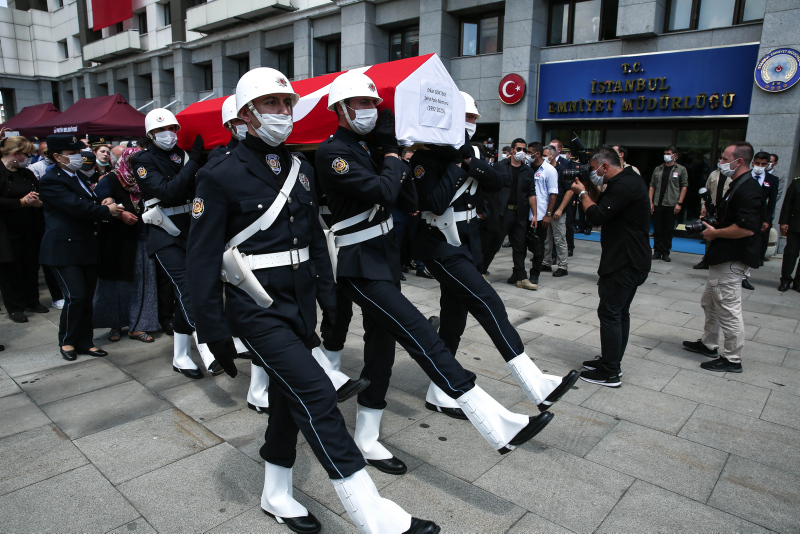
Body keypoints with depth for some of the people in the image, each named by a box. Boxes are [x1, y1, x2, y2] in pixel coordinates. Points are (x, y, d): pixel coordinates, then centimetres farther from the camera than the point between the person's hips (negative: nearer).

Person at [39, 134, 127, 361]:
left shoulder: (81, 177, 16)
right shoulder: (50, 181, -11)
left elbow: (94, 204, 15)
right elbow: (77, 206, -21)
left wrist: (118, 211, -4)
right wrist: (107, 210, -9)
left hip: (87, 248, 8)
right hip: (64, 248, -8)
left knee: (87, 297, 9)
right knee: (76, 296, -10)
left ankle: (84, 342, 19)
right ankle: (66, 341, 11)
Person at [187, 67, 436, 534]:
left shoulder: (301, 169, 9)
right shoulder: (221, 175, -9)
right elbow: (203, 258, -10)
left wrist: (329, 298, 10)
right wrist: (215, 332, -11)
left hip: (300, 303, 7)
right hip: (257, 308, -7)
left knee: (288, 397, 16)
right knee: (316, 394, -13)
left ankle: (277, 495, 37)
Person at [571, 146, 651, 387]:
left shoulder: (623, 185, -19)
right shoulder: (630, 179, 15)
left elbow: (597, 217, -23)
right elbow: (604, 208, 17)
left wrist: (583, 193, -8)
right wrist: (590, 190, 5)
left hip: (624, 263, -11)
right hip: (631, 259, 11)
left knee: (609, 313, -6)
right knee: (620, 312, 17)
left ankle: (609, 373, 1)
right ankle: (611, 361, 29)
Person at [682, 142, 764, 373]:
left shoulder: (748, 189, -20)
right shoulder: (738, 185, 15)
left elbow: (747, 228, -29)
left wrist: (715, 233, -16)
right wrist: (713, 227, 9)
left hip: (732, 261, -11)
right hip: (724, 258, 11)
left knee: (728, 309, -2)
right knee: (710, 302, 21)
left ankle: (732, 359, 9)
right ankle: (708, 344, 36)